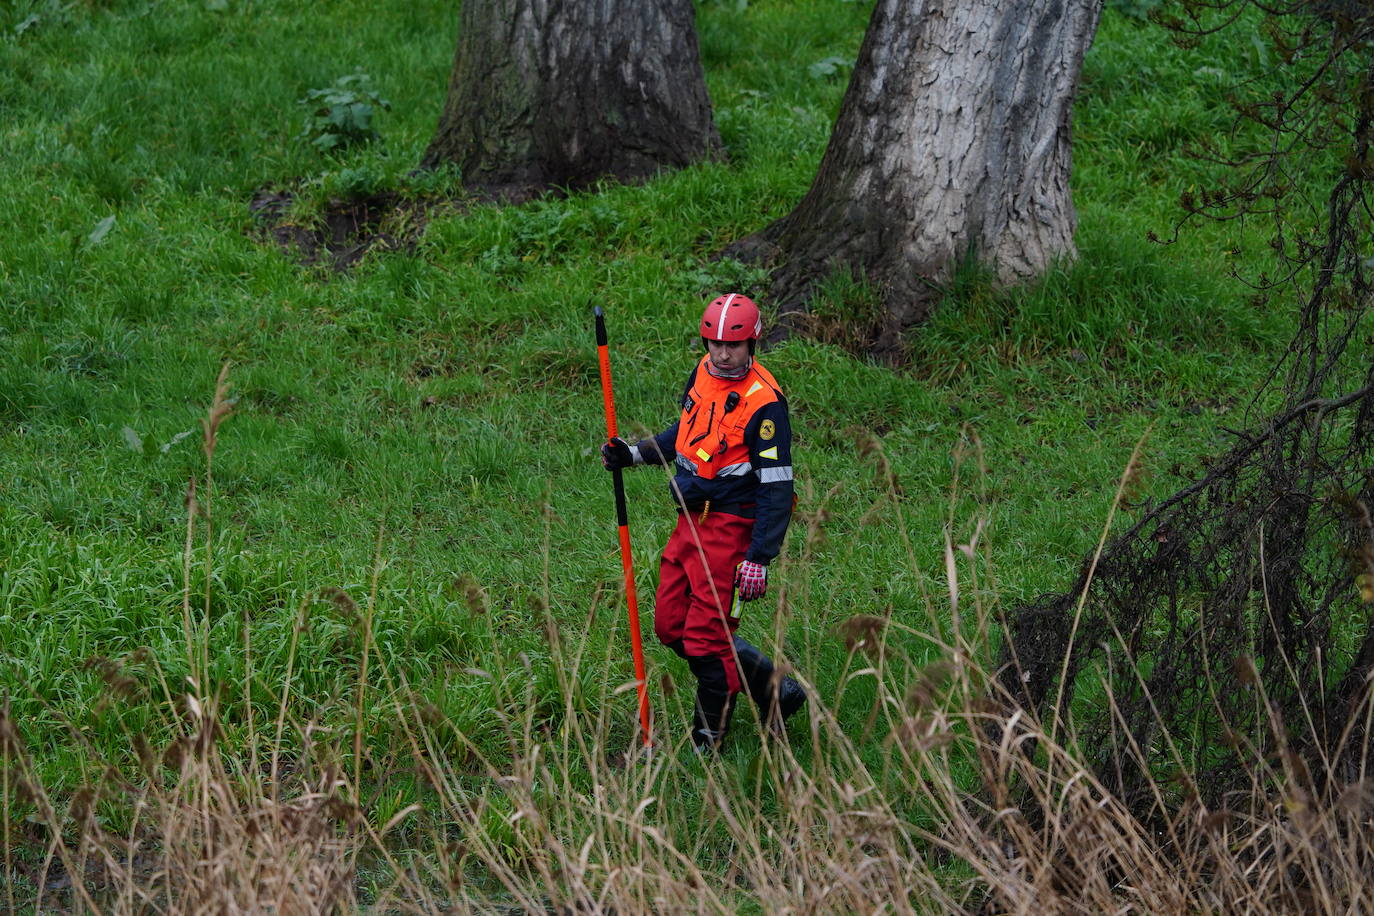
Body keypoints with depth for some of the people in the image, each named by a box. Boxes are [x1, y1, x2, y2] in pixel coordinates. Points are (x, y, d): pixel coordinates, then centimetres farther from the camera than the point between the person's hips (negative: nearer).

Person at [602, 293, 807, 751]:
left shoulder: (764, 402, -19)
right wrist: (633, 454, 12)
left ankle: (709, 740, 10)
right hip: (690, 522, 9)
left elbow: (776, 487, -18)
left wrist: (759, 558, -21)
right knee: (671, 625, 12)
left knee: (707, 636, -6)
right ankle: (768, 683, 24)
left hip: (730, 526, -9)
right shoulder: (704, 373, 5)